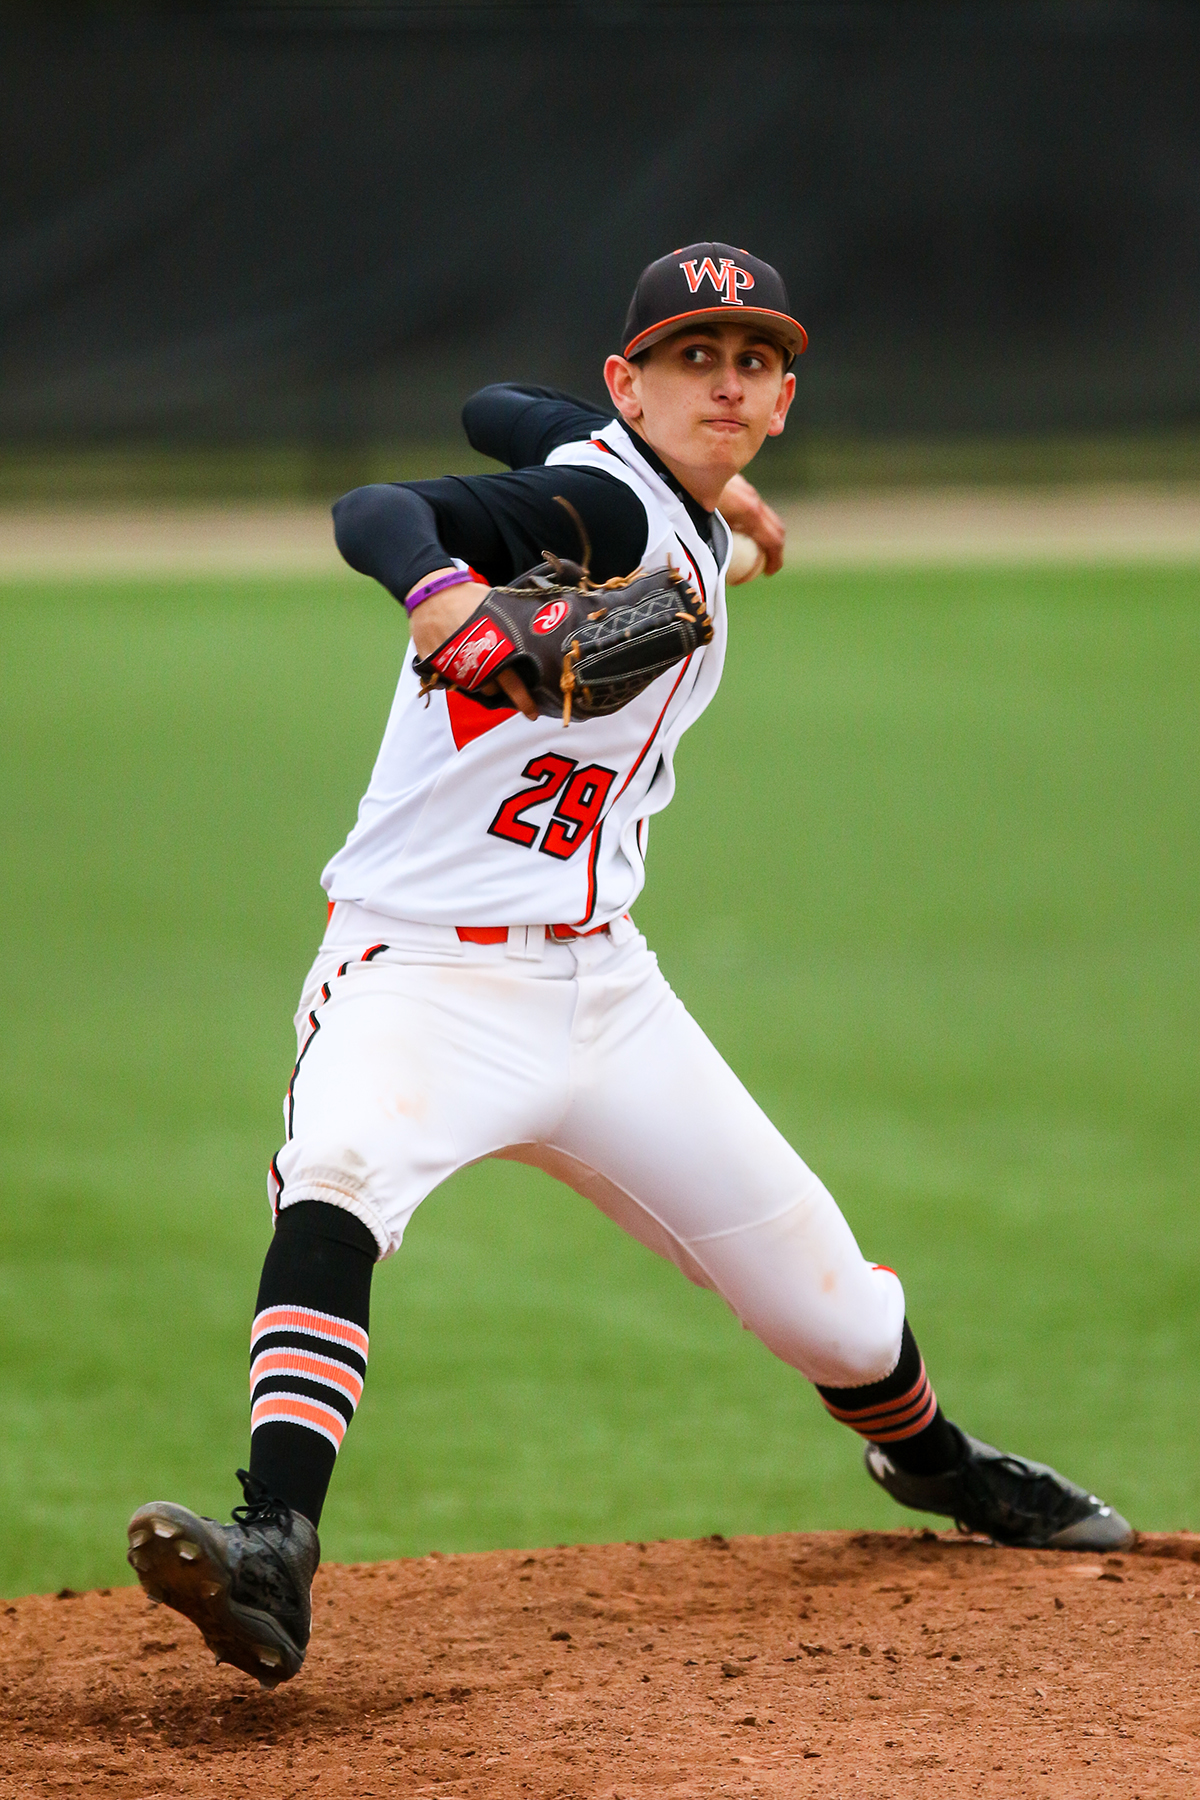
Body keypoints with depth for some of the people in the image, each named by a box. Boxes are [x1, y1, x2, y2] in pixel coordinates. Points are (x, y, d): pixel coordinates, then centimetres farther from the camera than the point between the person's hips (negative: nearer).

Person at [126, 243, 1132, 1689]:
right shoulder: (606, 502, -16)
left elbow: (500, 412, 27)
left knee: (826, 1298, 12)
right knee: (336, 1178, -39)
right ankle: (272, 1549, -53)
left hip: (599, 991, 8)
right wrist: (441, 589, -56)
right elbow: (375, 509, -35)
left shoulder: (677, 526, 10)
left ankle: (931, 1460, 45)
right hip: (422, 966, -8)